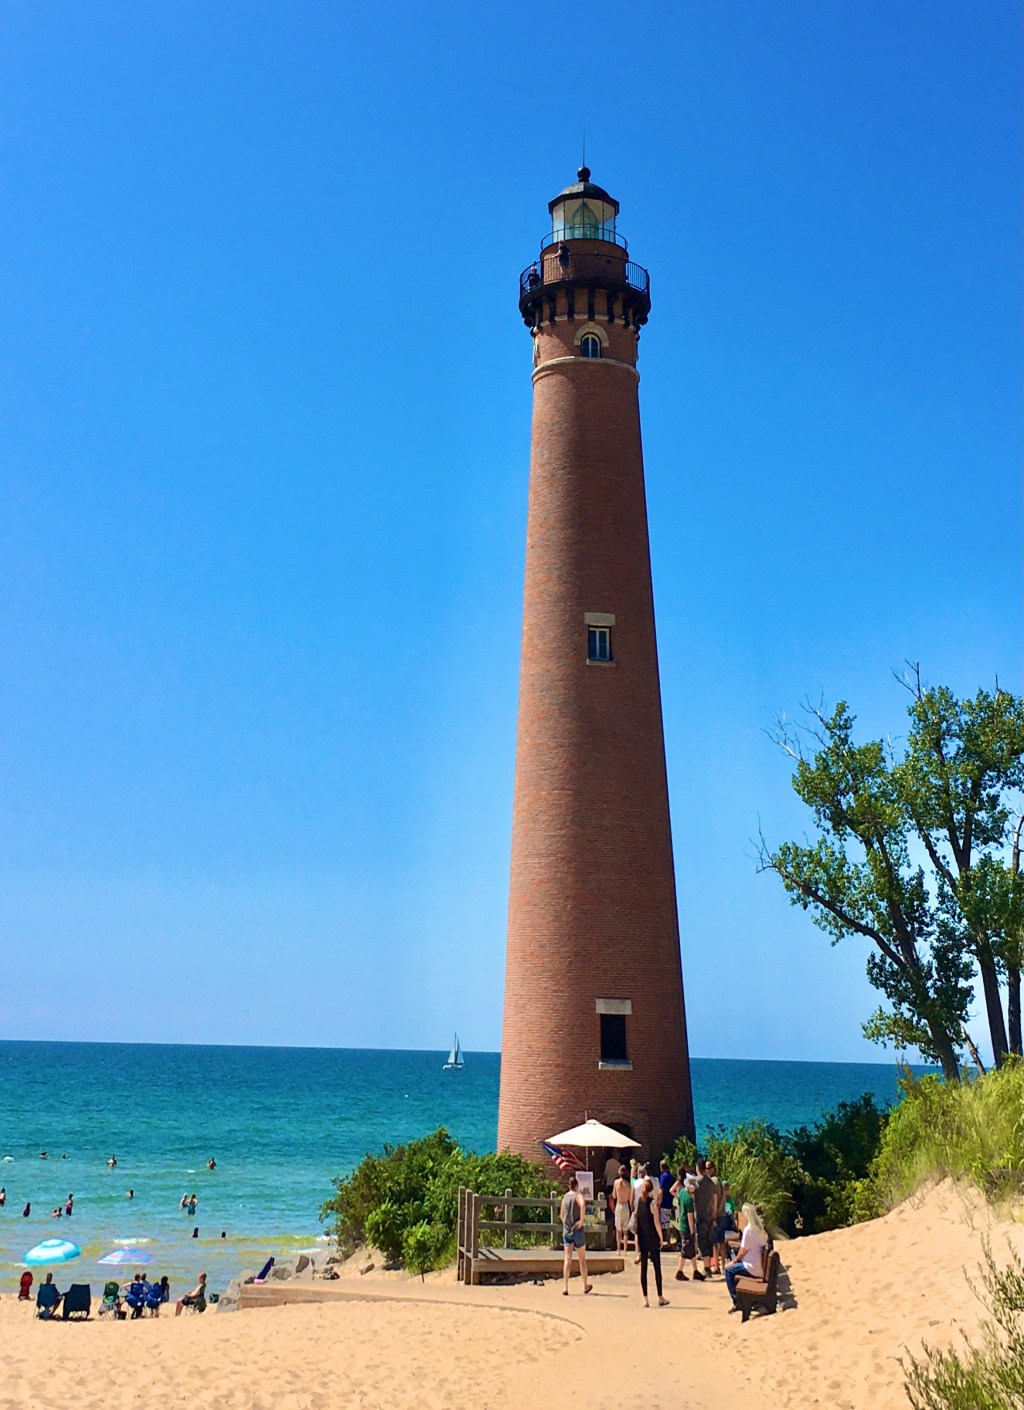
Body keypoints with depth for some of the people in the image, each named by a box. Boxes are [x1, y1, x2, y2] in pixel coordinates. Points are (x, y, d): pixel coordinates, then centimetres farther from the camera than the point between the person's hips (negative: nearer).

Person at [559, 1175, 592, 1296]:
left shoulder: (565, 1196, 7)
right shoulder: (578, 1195, -8)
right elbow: (582, 1204, -31)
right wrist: (582, 1220, -23)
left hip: (566, 1230, 4)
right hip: (577, 1230, -4)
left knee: (567, 1259, 2)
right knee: (582, 1259, 12)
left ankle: (565, 1287, -6)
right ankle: (586, 1285, 24)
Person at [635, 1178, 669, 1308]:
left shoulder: (639, 1202, 4)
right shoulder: (652, 1202, -11)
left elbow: (636, 1220, 7)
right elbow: (656, 1222, -12)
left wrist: (637, 1238, 13)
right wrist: (661, 1238, -3)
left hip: (641, 1238, 4)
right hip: (652, 1238, -4)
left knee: (643, 1268, 7)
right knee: (657, 1267, 6)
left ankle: (645, 1299, 6)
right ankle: (660, 1298, 12)